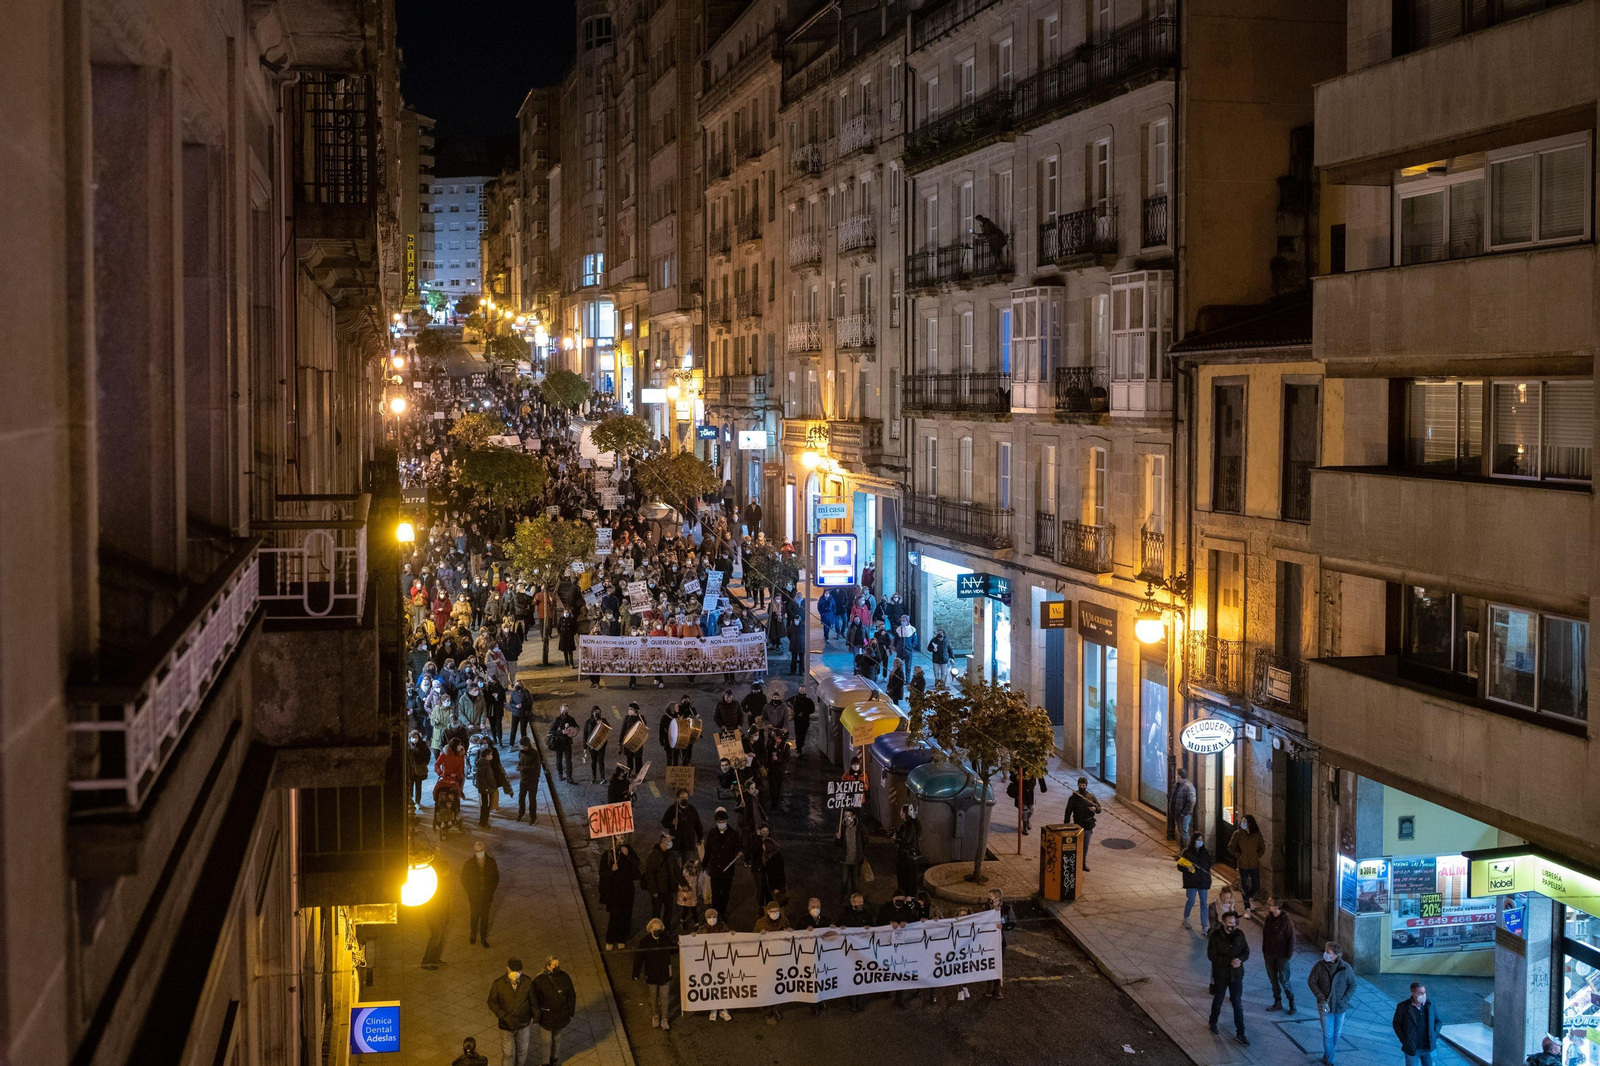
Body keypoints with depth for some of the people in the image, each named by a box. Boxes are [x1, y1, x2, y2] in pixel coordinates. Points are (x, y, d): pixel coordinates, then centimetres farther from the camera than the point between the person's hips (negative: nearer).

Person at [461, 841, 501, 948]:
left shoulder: (491, 862, -12)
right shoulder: (469, 864, -15)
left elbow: (496, 877, 1)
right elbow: (464, 880, -3)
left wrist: (491, 891, -4)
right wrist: (471, 892, -6)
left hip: (487, 896, 1)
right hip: (474, 897, -1)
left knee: (485, 918, 12)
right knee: (474, 917, 16)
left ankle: (483, 937, 28)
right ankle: (473, 934, 39)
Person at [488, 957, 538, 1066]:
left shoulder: (527, 981, -14)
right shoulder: (498, 983, -18)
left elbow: (533, 1001, -2)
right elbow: (492, 1002, -11)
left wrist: (535, 1018, 4)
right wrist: (504, 1016, -23)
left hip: (524, 1024, 2)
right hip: (506, 1026, -2)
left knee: (522, 1052, 19)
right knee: (507, 1054, 9)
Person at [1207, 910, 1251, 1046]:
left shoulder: (1239, 934, -6)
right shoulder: (1215, 936, -17)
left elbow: (1246, 952, 1)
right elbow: (1212, 955, -20)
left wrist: (1240, 959, -21)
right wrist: (1230, 961, -27)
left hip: (1236, 974, 2)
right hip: (1220, 974, -2)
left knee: (1237, 1004, 5)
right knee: (1218, 1000, 18)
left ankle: (1240, 1034, 14)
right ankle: (1213, 1022, 44)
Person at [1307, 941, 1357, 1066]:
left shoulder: (1345, 968, -13)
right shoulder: (1319, 966, -13)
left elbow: (1352, 985, -3)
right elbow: (1311, 982, -5)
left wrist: (1344, 1000, -12)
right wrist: (1321, 998, -14)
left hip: (1340, 1007, 1)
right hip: (1325, 1006, -1)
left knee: (1336, 1034, 15)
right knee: (1328, 1035, 0)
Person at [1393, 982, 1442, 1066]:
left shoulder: (1430, 1005, -2)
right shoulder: (1403, 1006, -11)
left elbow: (1438, 1021, 10)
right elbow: (1396, 1024, -3)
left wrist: (1435, 1035, -3)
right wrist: (1403, 1040, -9)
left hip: (1429, 1047, 3)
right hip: (1412, 1048, -3)